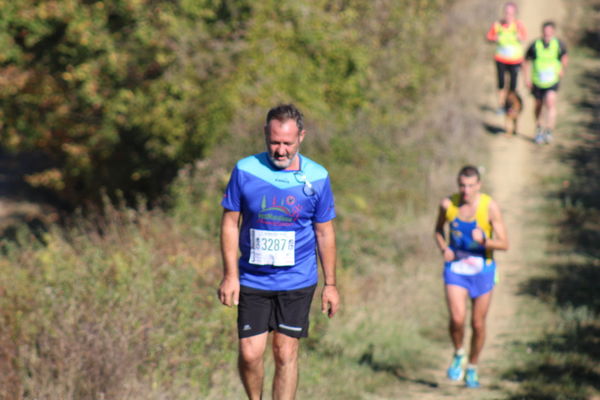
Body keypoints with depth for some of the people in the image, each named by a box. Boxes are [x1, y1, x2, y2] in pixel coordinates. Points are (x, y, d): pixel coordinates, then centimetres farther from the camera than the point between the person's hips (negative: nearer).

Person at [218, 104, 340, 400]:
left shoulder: (317, 178, -4)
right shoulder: (245, 170, -5)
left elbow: (324, 233, 5)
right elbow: (230, 222, 2)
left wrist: (330, 284, 7)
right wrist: (230, 275, -4)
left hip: (297, 282, 0)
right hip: (252, 279, 0)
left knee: (286, 354, 1)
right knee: (250, 354, -5)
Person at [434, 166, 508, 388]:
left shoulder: (490, 207, -14)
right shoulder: (448, 205, -7)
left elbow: (504, 244, -13)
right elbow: (438, 229, 13)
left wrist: (483, 240, -32)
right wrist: (443, 249, -7)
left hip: (482, 270, 0)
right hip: (455, 269, 0)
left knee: (478, 324, 6)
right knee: (457, 319, -18)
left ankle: (472, 369, 28)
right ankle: (458, 356, 11)